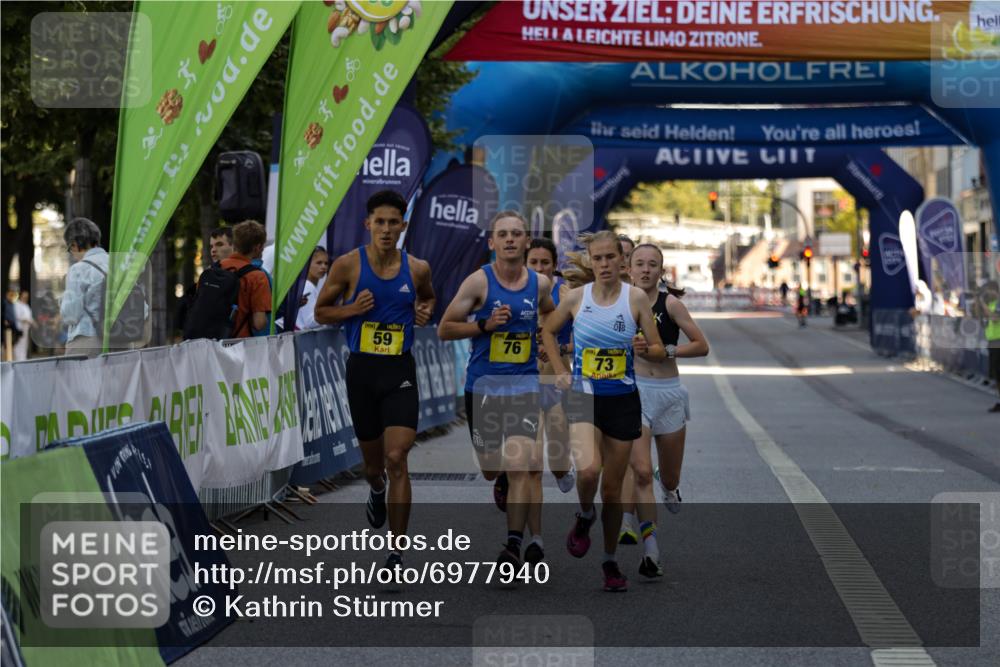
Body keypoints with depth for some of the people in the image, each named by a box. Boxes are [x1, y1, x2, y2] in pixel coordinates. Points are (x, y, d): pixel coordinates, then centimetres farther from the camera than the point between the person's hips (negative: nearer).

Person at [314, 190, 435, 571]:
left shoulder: (417, 269, -1)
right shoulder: (348, 265, -6)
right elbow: (321, 312, 3)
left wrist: (425, 310, 0)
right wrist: (352, 309, -15)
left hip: (401, 370, -1)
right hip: (362, 368, 1)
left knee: (396, 458, -15)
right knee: (373, 461, 15)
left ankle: (396, 553, -10)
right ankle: (377, 489, 55)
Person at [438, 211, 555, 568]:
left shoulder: (540, 283, 3)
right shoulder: (479, 281, -8)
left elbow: (552, 316, 26)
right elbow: (444, 329, -6)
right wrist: (485, 325, -18)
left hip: (525, 385, 1)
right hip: (482, 386, -1)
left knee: (520, 465, -15)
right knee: (490, 470, 12)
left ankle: (514, 543, -11)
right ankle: (503, 479, 49)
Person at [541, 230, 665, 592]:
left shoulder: (636, 298, -5)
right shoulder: (576, 297, -3)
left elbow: (659, 351, -1)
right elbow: (548, 331, 17)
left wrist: (644, 349, -23)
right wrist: (560, 371, 8)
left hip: (623, 401, 1)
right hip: (584, 397, 0)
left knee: (613, 487, 7)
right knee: (588, 470, -26)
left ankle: (610, 561, 23)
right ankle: (585, 516, 7)